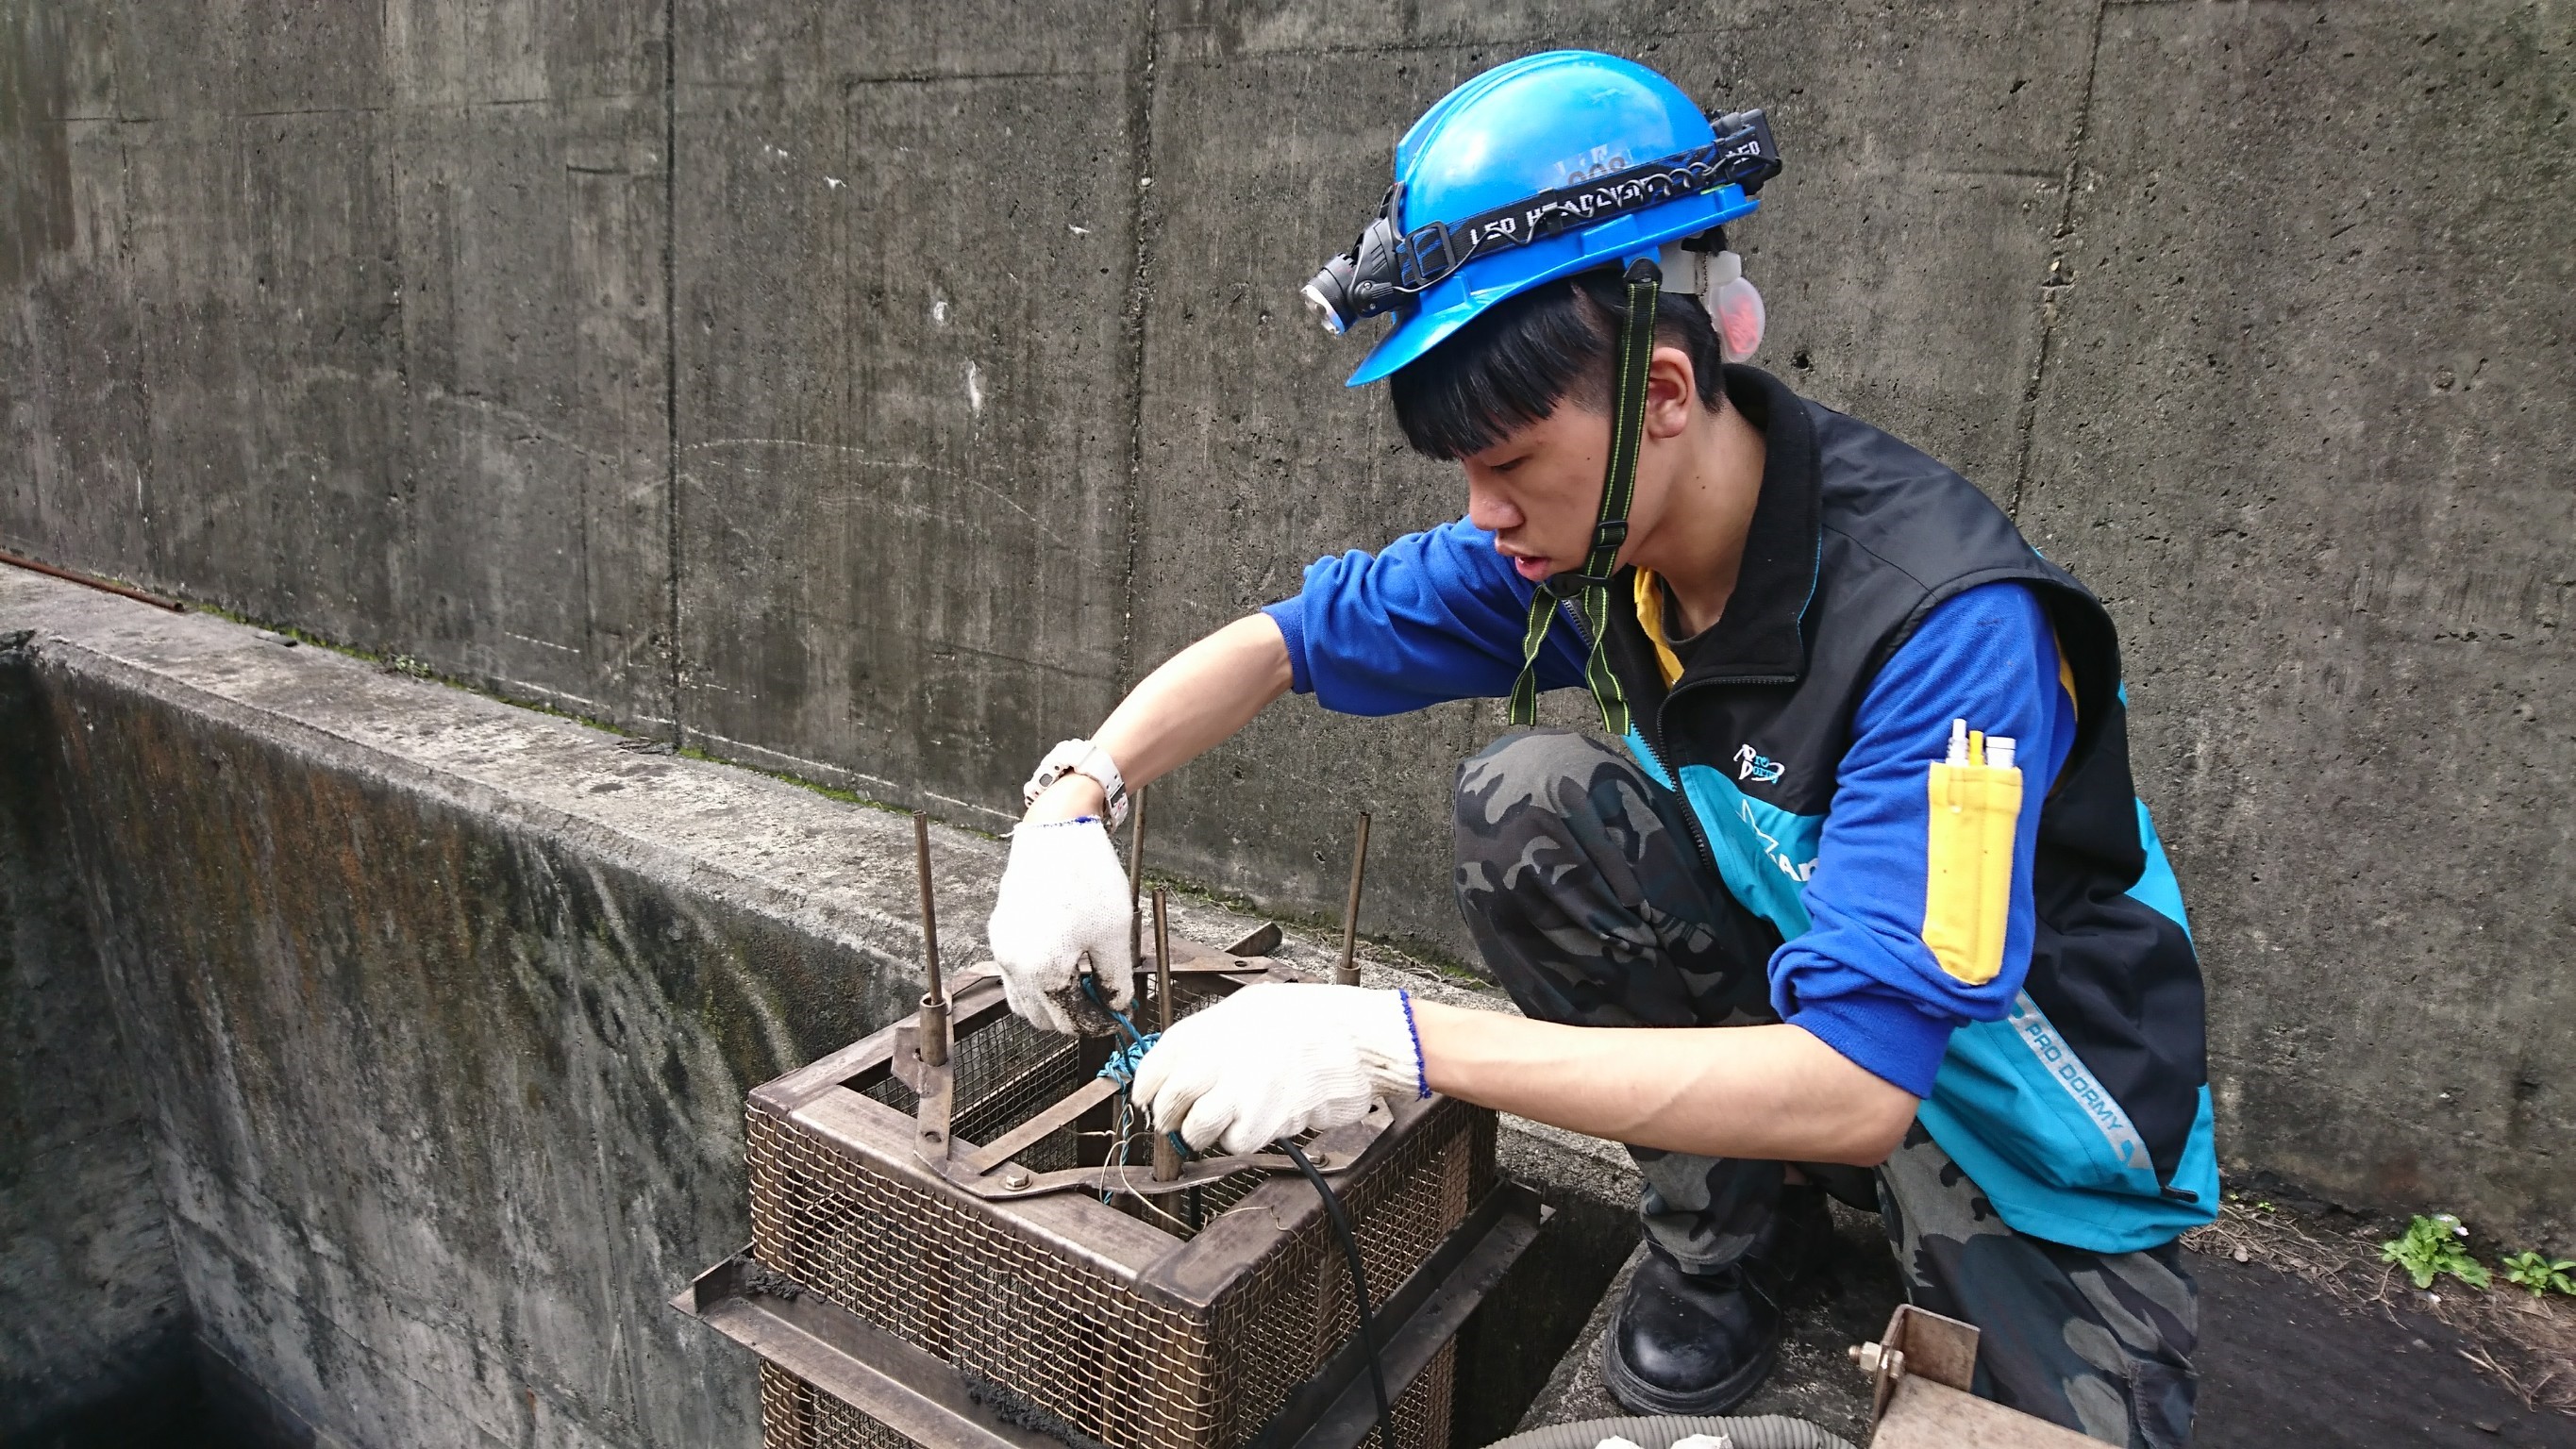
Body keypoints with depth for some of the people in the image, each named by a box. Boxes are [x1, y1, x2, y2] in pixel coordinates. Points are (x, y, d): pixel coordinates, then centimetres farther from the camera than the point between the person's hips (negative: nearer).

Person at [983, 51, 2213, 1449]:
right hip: (1781, 994, 5)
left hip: (2022, 1124, -4)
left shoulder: (1949, 624, -34)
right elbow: (1279, 642, -7)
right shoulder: (1584, 535, -15)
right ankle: (1726, 1218, 0)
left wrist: (1393, 1042, -43)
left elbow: (1852, 1085, -39)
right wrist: (1073, 799, -24)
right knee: (1525, 803, -19)